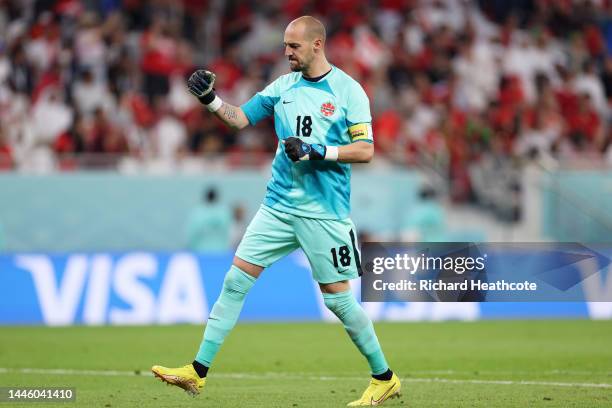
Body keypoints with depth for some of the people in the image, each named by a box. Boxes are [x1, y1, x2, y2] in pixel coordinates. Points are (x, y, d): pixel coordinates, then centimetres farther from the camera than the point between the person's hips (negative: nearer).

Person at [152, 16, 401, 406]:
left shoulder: (348, 90, -7)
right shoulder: (284, 86, 9)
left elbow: (366, 150, -10)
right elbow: (241, 118, 10)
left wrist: (317, 151, -20)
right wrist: (210, 98, -6)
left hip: (324, 213, -5)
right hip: (278, 207, 5)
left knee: (337, 297, -1)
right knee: (236, 279, -1)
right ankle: (198, 371, 3)